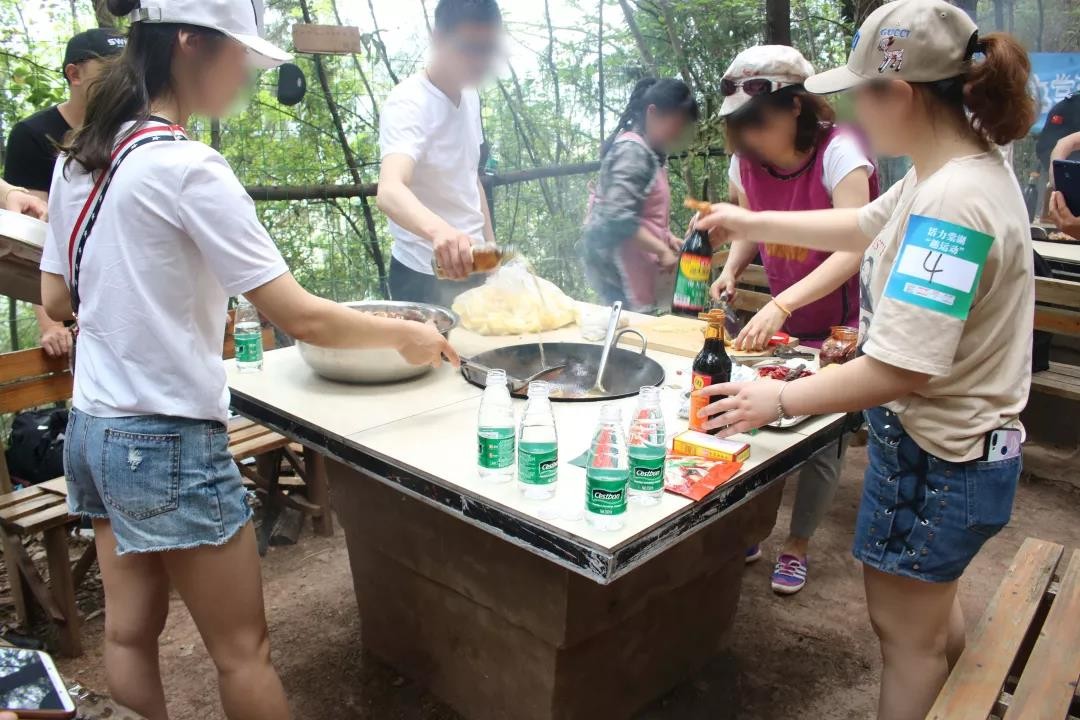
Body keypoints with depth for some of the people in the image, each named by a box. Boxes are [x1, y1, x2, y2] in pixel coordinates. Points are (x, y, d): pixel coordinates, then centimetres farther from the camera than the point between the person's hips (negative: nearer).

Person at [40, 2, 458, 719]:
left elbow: (56, 299, 12)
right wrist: (406, 335, -7)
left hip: (94, 430, 9)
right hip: (169, 444, -8)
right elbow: (300, 317, -21)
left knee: (130, 633, 19)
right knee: (244, 652, 8)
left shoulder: (79, 160, 5)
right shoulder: (187, 168, -19)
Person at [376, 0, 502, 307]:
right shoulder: (409, 104, -20)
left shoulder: (470, 96, 3)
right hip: (425, 276, -7)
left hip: (470, 267, 7)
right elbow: (390, 191, -38)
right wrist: (438, 230, -56)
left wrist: (490, 243, 15)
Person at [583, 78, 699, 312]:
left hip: (636, 271, 10)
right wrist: (663, 250, -18)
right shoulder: (633, 150, -13)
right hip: (621, 273, -10)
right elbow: (619, 217, -23)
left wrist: (668, 239, 10)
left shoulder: (651, 153, 16)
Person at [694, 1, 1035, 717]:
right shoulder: (961, 166, 1)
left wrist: (777, 399, -19)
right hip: (949, 445, 10)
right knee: (931, 608, 29)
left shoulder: (953, 203, -30)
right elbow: (865, 226, 18)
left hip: (935, 458, -10)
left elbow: (898, 370, -31)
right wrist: (752, 223, 19)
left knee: (907, 630, 12)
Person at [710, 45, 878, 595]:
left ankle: (797, 546, 22)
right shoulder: (746, 162, -7)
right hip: (786, 317, 5)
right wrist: (731, 270, -14)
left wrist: (781, 306, -44)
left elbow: (853, 250, -33)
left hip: (843, 321, -5)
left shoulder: (839, 152, -25)